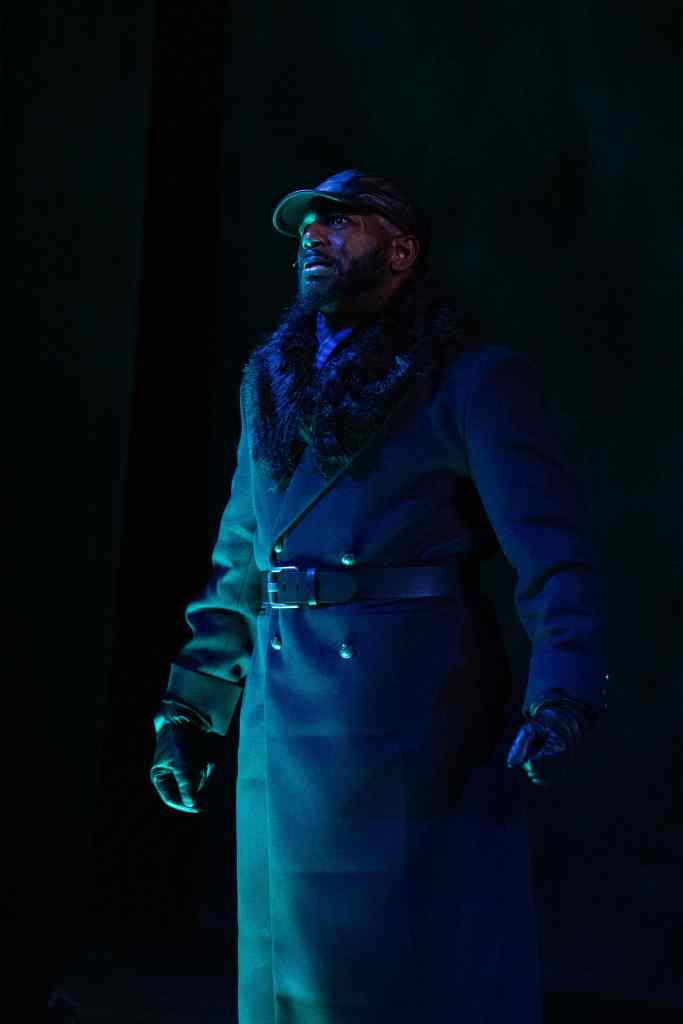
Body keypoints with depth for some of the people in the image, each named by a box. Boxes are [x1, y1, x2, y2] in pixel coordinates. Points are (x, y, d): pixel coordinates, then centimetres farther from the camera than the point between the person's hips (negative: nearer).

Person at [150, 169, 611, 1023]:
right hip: (285, 707, 6)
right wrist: (191, 705, 16)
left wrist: (563, 692, -26)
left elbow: (552, 549, -12)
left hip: (416, 700, -6)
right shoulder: (272, 381, 15)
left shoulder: (474, 379, -3)